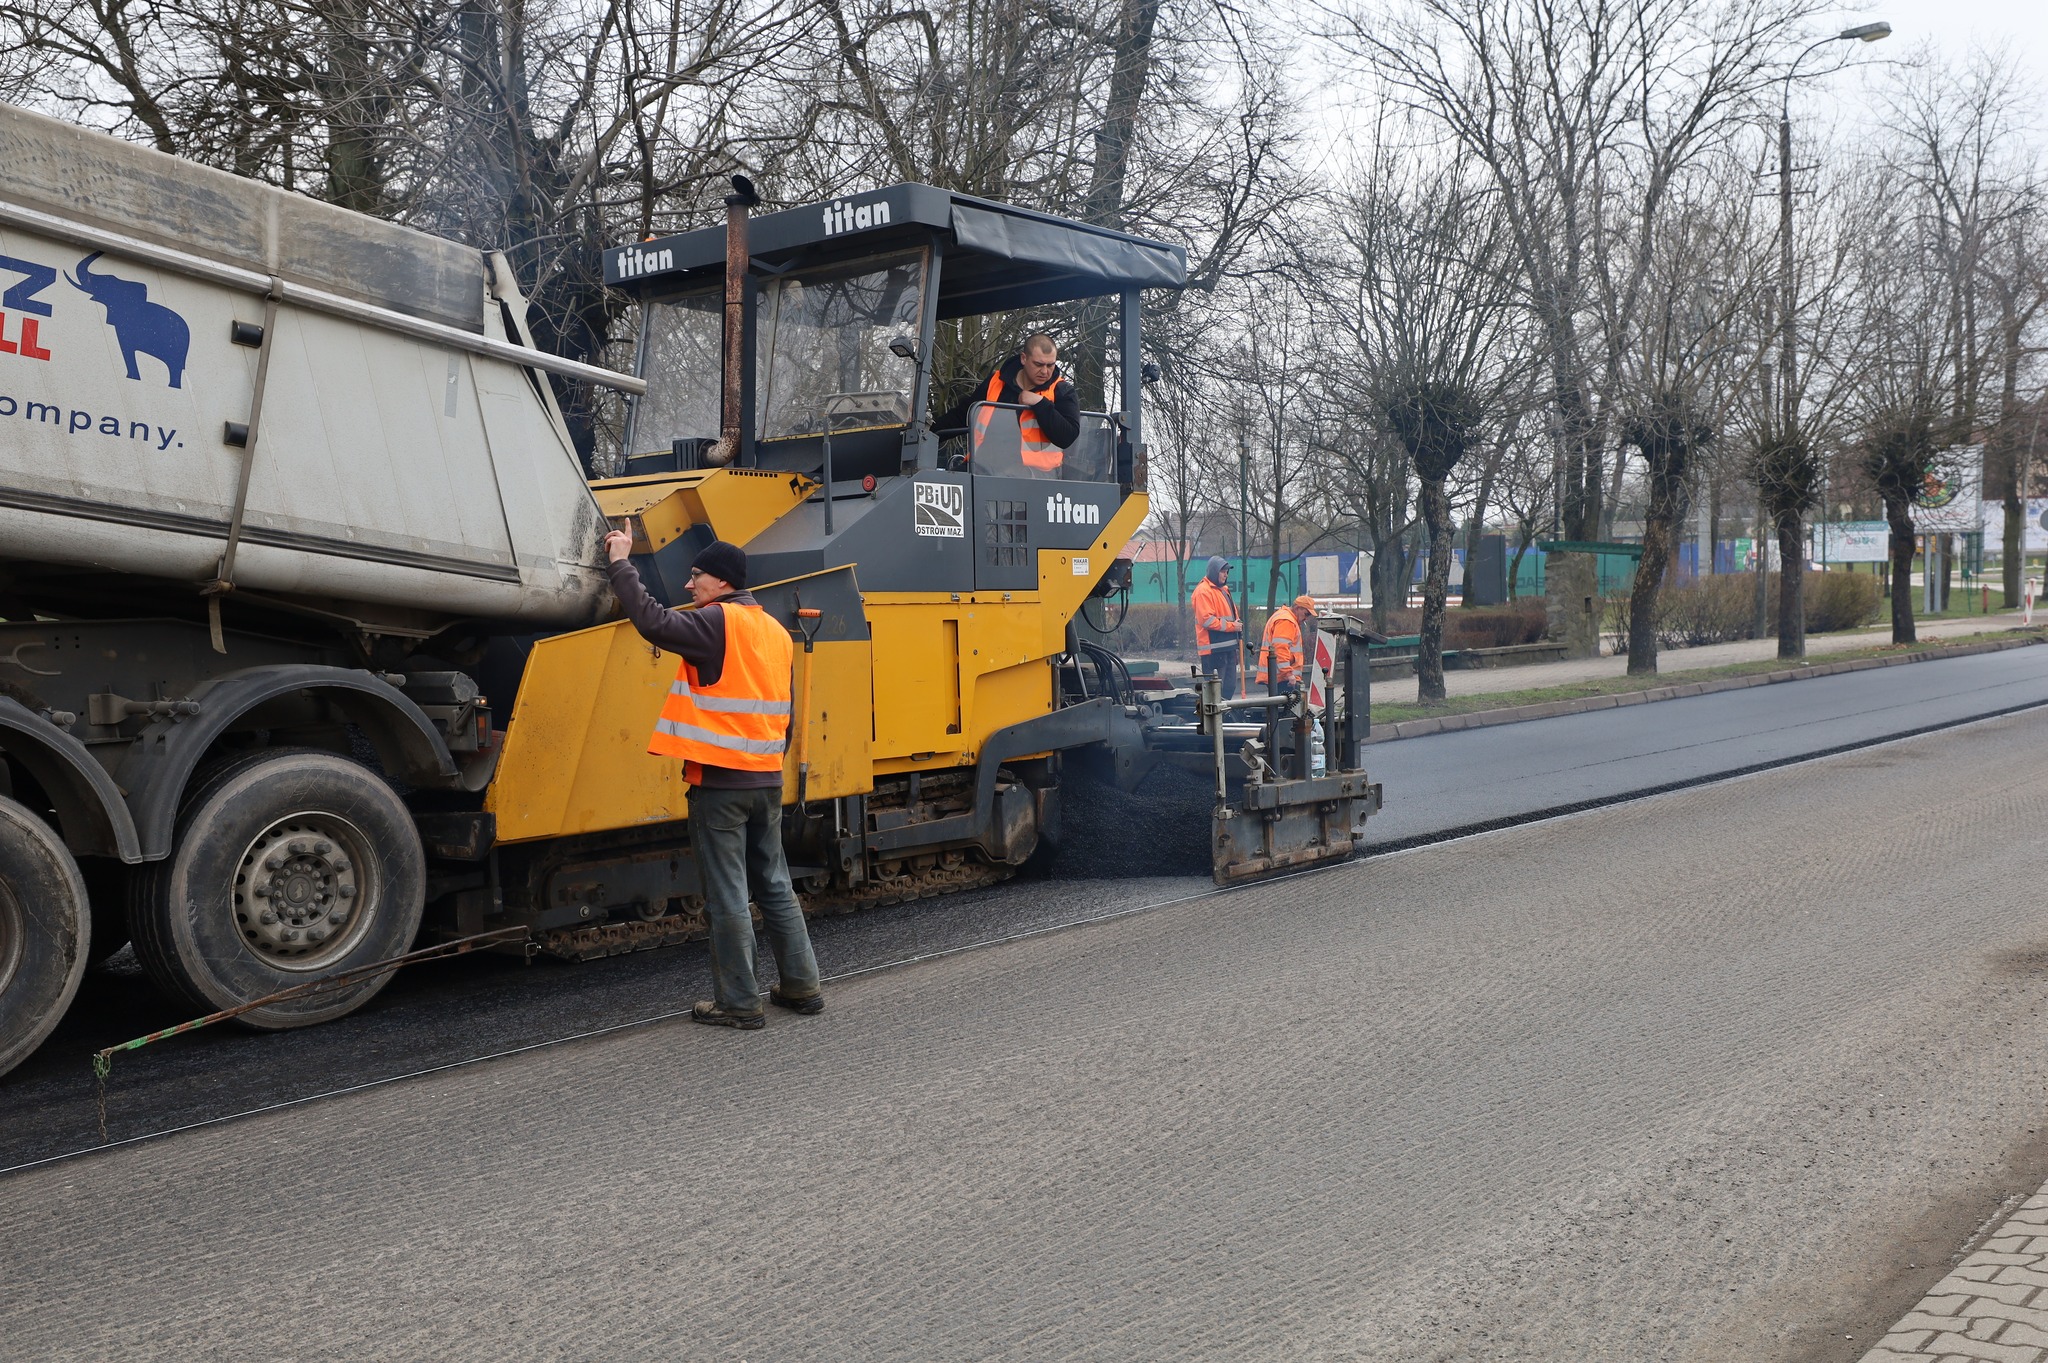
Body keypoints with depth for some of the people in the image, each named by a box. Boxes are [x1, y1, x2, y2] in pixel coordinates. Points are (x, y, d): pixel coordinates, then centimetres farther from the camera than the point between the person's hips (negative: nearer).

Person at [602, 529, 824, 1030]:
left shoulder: (718, 622, -12)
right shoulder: (775, 630, 14)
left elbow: (652, 620, -21)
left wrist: (621, 562, -10)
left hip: (720, 781, -8)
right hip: (768, 780, 8)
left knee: (728, 896, -1)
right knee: (775, 886, 16)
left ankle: (738, 1002, 5)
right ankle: (801, 986, 20)